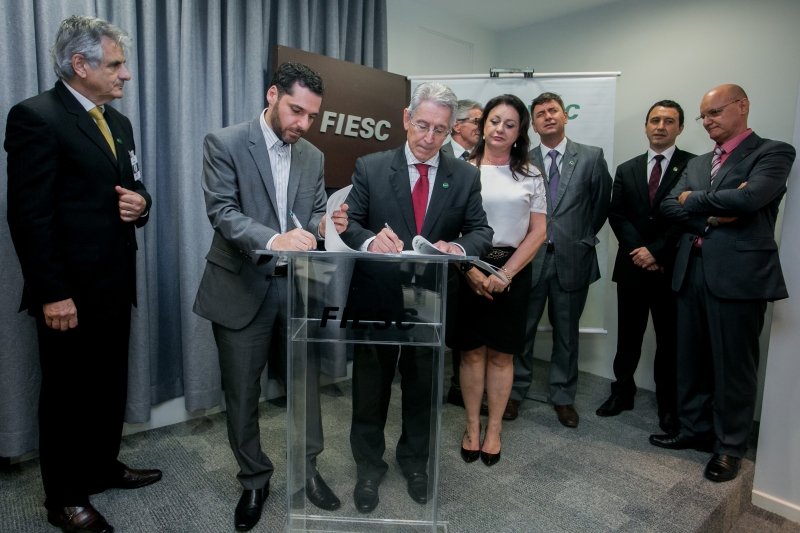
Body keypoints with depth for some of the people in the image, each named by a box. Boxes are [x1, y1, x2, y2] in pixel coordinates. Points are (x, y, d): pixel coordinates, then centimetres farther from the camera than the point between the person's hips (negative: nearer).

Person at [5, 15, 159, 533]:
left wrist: (141, 203, -3)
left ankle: (104, 466, 39)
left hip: (116, 285, 8)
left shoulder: (118, 122, 13)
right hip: (70, 292, -7)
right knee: (68, 394, 8)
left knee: (111, 386, 19)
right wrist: (52, 293, -19)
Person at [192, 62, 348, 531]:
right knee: (242, 393, 10)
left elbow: (313, 216, 11)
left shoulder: (313, 157, 9)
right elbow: (223, 212, -17)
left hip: (298, 286, 4)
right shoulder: (225, 144, -6)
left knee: (306, 382, 11)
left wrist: (324, 225, -14)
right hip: (243, 287, -3)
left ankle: (307, 469, 33)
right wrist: (274, 239, -34)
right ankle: (255, 480, 31)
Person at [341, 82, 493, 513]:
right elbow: (349, 221, -4)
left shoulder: (465, 177, 0)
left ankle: (415, 462, 45)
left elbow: (481, 231, -1)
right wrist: (370, 239, -28)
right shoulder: (371, 168, -4)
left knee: (422, 388, 19)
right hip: (375, 298, -1)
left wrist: (459, 247, -24)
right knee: (371, 389, 14)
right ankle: (368, 467, 37)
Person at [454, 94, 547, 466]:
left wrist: (505, 273, -9)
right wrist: (471, 270, -13)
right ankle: (472, 427, 22)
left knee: (501, 354, 7)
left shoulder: (530, 176, 7)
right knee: (472, 351, 6)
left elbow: (537, 232, 3)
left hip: (512, 271, 1)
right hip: (469, 271, -1)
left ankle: (494, 430, 21)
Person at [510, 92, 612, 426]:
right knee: (522, 328, 7)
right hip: (530, 258, 0)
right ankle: (515, 391, 24)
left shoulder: (591, 157, 3)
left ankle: (563, 397, 27)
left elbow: (602, 201, 10)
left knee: (566, 332, 12)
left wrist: (585, 237, 10)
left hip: (572, 259, 0)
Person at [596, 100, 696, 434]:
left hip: (672, 269, -3)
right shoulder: (627, 169, 12)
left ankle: (669, 406, 21)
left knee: (670, 340, 7)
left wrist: (656, 252, -14)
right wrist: (639, 251, -10)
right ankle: (622, 392, 26)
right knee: (628, 337, 11)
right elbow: (617, 215, 3)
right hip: (632, 267, 3)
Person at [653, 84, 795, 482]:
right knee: (691, 358, 13)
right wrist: (712, 215, -11)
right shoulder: (697, 164, 18)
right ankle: (695, 428, 30)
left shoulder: (773, 153, -1)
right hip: (692, 270, 6)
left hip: (738, 273, -6)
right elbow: (668, 206, 5)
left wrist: (693, 199, -5)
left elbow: (749, 197, -19)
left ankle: (730, 446, 20)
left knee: (733, 364, 4)